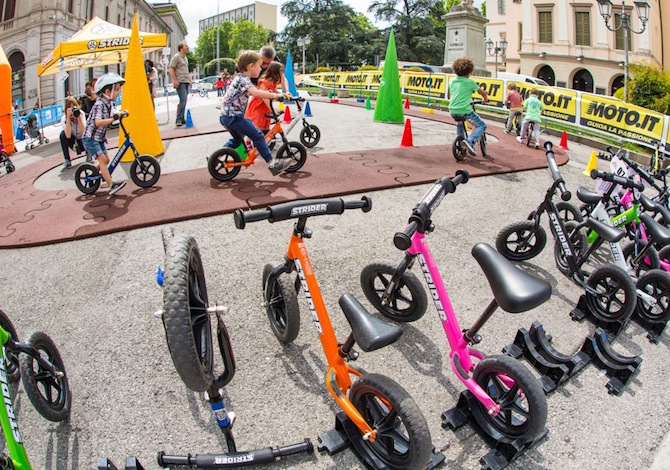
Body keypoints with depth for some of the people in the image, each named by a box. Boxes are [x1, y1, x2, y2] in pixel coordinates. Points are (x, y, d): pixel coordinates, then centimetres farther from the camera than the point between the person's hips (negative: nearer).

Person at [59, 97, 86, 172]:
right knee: (63, 134, -27)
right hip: (73, 141, 1)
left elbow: (83, 131, -32)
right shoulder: (64, 118, -18)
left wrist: (78, 116, -39)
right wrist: (68, 118, -37)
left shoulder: (81, 113, -18)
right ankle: (67, 161, -17)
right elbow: (68, 136, -35)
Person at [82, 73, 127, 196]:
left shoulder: (110, 103, 4)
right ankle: (112, 185, -19)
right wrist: (113, 118, -41)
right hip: (90, 138, -9)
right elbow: (98, 122, -36)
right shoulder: (99, 104, -23)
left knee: (106, 160, 10)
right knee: (102, 159, -15)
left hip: (99, 138, 9)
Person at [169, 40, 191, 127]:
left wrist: (189, 80, 23)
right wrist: (174, 80, -19)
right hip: (180, 82, -9)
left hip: (186, 82, 9)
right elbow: (171, 69, -12)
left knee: (184, 100, 8)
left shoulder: (185, 58, 21)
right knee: (183, 99, -18)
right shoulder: (176, 57, -6)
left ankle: (181, 119, 13)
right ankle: (179, 119, -17)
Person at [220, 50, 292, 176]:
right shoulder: (243, 79, -14)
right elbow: (255, 92, -33)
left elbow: (253, 91, 35)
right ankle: (272, 164, -12)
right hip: (234, 116, -10)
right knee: (258, 136, -10)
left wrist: (267, 93, 24)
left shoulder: (240, 77, 17)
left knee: (237, 139, 29)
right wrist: (274, 95, -29)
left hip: (226, 116, 10)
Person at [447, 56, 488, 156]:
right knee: (482, 126, 8)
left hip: (453, 111, 6)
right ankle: (470, 141, -16)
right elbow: (482, 92, 8)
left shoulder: (452, 81, 10)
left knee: (460, 124, 37)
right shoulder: (470, 82, -3)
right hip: (465, 110, -6)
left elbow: (448, 96, 24)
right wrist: (486, 99, 29)